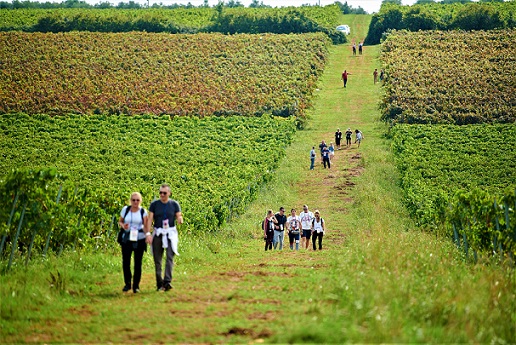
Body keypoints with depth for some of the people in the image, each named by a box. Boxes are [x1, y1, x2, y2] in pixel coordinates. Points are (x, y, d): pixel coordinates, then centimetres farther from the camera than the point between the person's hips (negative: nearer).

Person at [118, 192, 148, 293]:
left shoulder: (143, 212, 2)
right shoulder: (125, 209, 4)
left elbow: (146, 226, 3)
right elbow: (120, 221, 14)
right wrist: (123, 225, -9)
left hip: (139, 239, -1)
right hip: (126, 239, 1)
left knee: (138, 263, 2)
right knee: (125, 262, -3)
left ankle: (136, 286, 11)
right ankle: (127, 284, 15)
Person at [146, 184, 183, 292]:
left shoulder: (174, 204, 4)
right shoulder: (154, 204, 4)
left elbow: (179, 217, 1)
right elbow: (150, 219, 0)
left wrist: (180, 220, -24)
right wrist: (148, 233, -11)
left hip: (171, 233, -1)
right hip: (158, 233, 1)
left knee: (170, 257, -15)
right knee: (157, 260, 2)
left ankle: (167, 282, -23)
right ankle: (159, 283, 9)